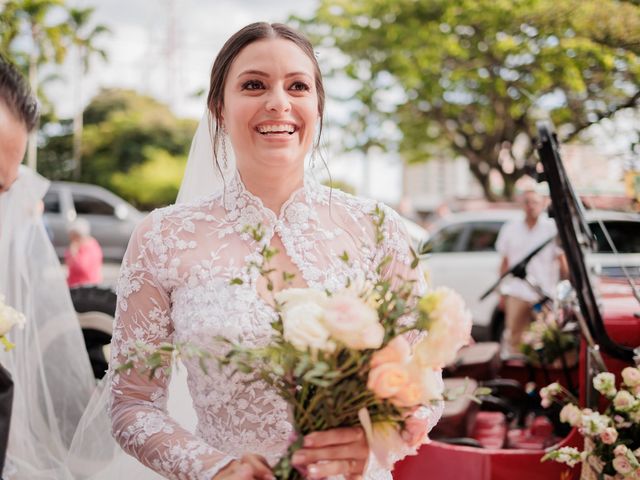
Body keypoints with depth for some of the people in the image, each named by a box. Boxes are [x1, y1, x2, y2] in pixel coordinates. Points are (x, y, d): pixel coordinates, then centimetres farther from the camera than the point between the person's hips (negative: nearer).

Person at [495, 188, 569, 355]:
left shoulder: (553, 229, 2)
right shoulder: (510, 229, 10)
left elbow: (562, 261, 2)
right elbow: (505, 262, 13)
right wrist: (502, 291, 10)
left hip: (545, 293, -1)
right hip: (517, 291, 2)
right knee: (513, 335, -3)